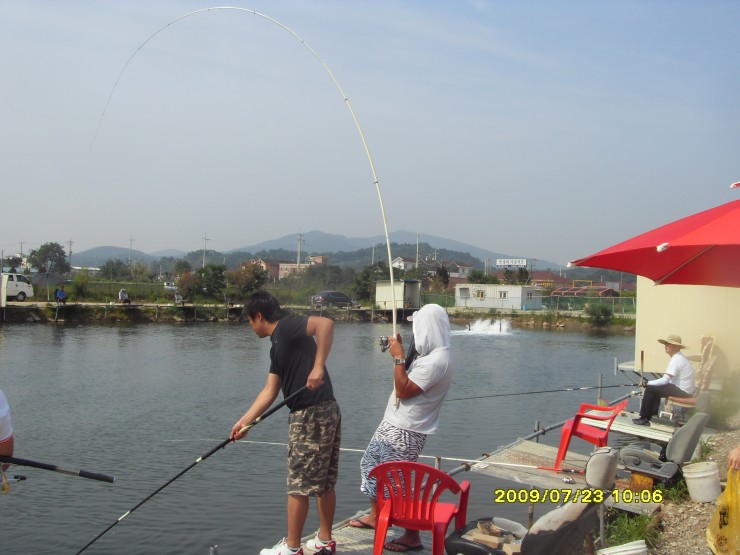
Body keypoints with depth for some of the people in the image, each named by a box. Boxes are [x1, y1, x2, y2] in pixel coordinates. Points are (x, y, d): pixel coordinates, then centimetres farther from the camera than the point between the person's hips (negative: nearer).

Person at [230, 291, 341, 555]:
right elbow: (269, 392, 16)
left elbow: (326, 323, -28)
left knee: (299, 485, 2)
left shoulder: (287, 326, -10)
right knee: (324, 482, 17)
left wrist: (318, 366, -31)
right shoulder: (277, 346, 18)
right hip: (326, 412, 10)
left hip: (311, 414, -10)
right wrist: (244, 421, 12)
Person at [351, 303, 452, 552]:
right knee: (370, 464, 21)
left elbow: (403, 390, -24)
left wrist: (398, 357, -17)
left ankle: (412, 536, 6)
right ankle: (375, 516, 37)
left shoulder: (437, 360, -23)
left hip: (405, 431, -11)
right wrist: (400, 353, 8)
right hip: (393, 424, 11)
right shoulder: (431, 355, 10)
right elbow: (408, 381, 16)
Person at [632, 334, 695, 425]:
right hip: (685, 389, 10)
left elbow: (665, 380, -22)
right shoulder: (679, 357, 14)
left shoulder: (676, 359, -18)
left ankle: (644, 418, 3)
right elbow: (668, 379, 14)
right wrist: (650, 383, 5)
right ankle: (653, 416, 21)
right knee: (655, 388, 20)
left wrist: (648, 383, -10)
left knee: (650, 389, -7)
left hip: (682, 391, -10)